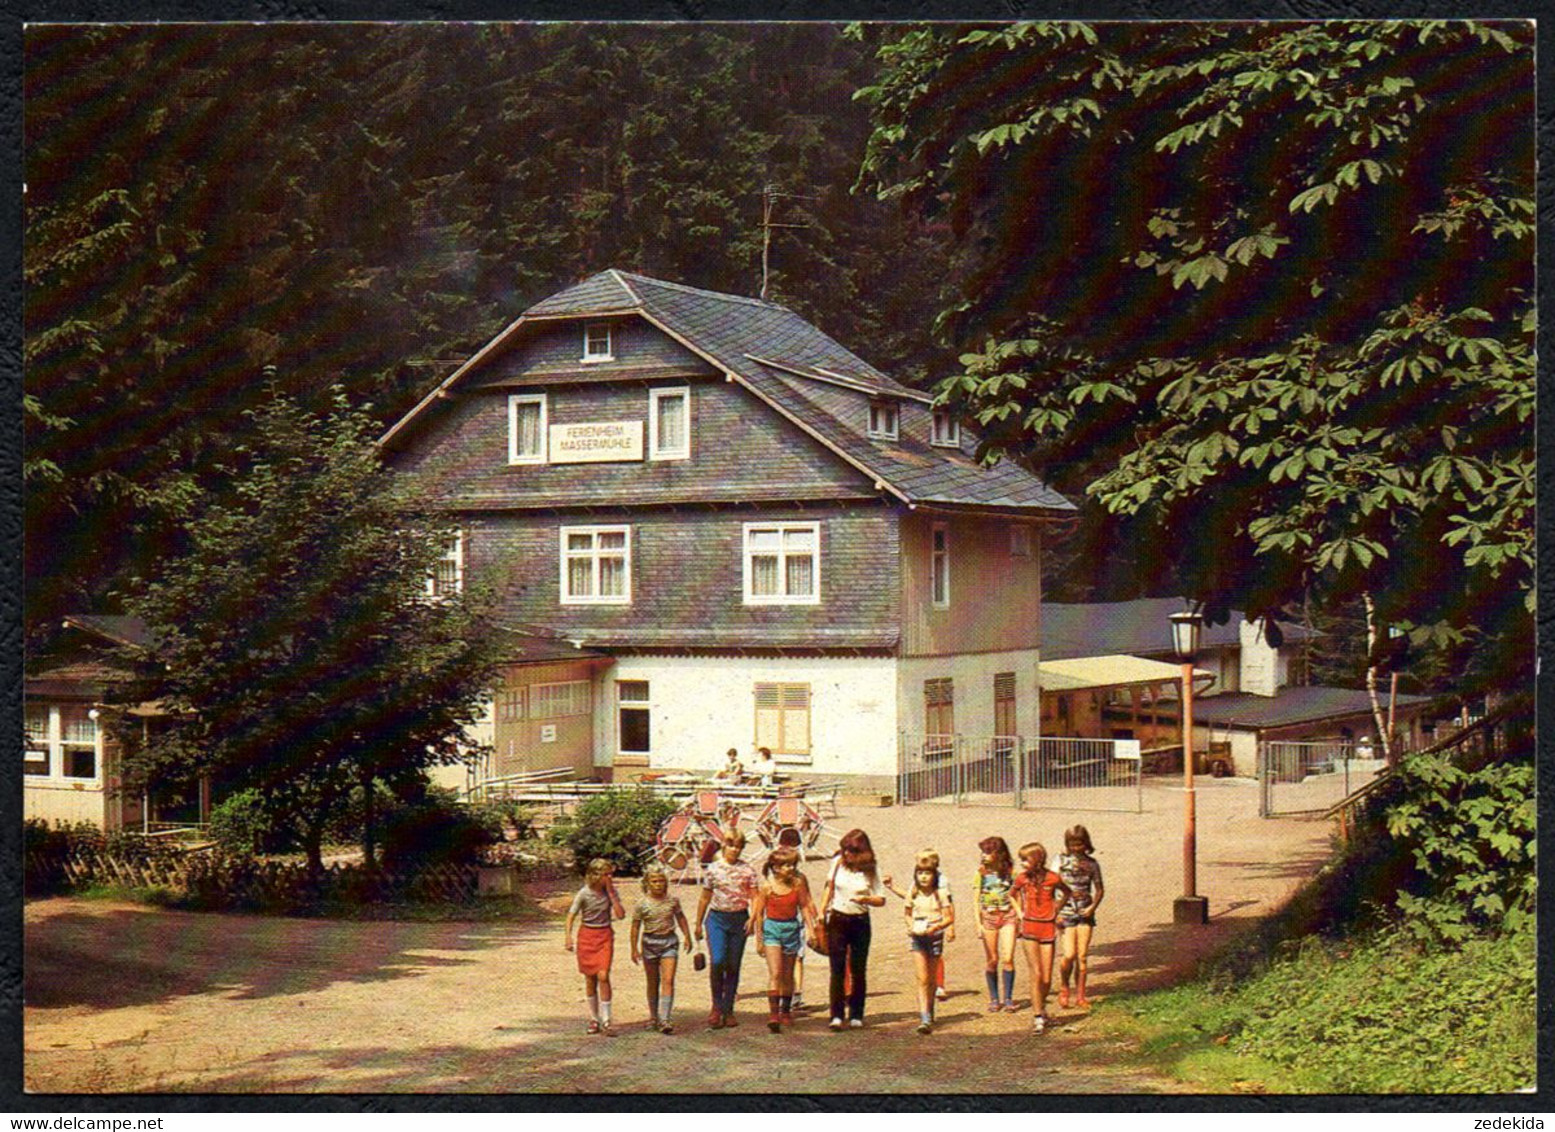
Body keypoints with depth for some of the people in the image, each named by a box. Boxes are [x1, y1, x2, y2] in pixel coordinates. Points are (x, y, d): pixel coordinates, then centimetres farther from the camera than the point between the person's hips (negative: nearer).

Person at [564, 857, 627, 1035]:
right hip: (587, 935, -1)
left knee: (603, 976, -13)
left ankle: (606, 1020, -10)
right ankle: (594, 1019, 19)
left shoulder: (610, 890, -2)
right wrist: (569, 938, -15)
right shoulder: (584, 893, -9)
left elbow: (620, 914, -8)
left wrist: (611, 894, -12)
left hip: (605, 935, 1)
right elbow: (571, 916, -5)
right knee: (590, 978, 6)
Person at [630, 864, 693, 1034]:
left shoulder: (673, 900, 0)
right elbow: (635, 927, 0)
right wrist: (634, 949, -1)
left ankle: (665, 1019, -15)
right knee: (653, 982, 11)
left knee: (668, 980, -12)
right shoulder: (642, 904, -6)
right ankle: (653, 1017, 25)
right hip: (650, 942, 0)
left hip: (669, 942, 0)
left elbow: (680, 918, 15)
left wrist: (687, 937, 15)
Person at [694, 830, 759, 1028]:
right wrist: (698, 924, 14)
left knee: (733, 966, 6)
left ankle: (728, 1010, 17)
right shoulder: (712, 869, 3)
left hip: (739, 919, 1)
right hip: (717, 917, -1)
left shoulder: (747, 870, 3)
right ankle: (717, 1006, -1)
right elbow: (705, 898, 12)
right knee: (717, 961, -18)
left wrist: (753, 918, -14)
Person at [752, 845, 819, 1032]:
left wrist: (811, 930, 3)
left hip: (792, 929, 3)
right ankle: (773, 1014, -17)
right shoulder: (767, 887, -9)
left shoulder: (798, 883, -4)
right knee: (775, 974, -14)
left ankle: (786, 1011, 29)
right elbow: (759, 913, -1)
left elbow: (804, 907, 6)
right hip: (772, 928, -3)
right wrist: (759, 938, 1)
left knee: (788, 976, 13)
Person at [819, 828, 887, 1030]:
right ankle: (836, 1015, -8)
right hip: (837, 920, 0)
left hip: (860, 922, 0)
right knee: (837, 969, -6)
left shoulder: (871, 869, -4)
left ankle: (856, 1016, 12)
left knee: (858, 970, 4)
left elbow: (881, 899, -2)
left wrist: (866, 899, -21)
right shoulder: (838, 862, 0)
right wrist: (822, 912, 7)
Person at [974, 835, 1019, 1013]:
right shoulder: (981, 872, 2)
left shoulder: (1009, 871, 2)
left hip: (1008, 916, 0)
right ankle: (994, 999, 15)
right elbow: (977, 899, 4)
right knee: (992, 960, 3)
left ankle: (1008, 998, 2)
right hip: (989, 917, 0)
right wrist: (978, 923, -2)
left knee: (1008, 959, -8)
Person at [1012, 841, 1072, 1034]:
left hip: (1048, 929, 0)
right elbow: (1012, 894, 19)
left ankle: (1041, 1006, 30)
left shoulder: (1053, 879, -7)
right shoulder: (1022, 879, -3)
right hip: (1029, 930, 0)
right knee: (1036, 974, -9)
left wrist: (1056, 912, 9)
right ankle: (1038, 1018, -4)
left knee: (1047, 978, 2)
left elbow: (1066, 893, 14)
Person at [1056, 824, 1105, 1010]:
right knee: (1069, 955, -11)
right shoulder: (1061, 861, 0)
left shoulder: (1091, 864, 5)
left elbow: (1099, 889, 14)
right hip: (1066, 912, -2)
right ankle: (1063, 988, 13)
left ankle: (1080, 995, 12)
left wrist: (1093, 906, -3)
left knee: (1082, 956, 2)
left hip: (1085, 913, 2)